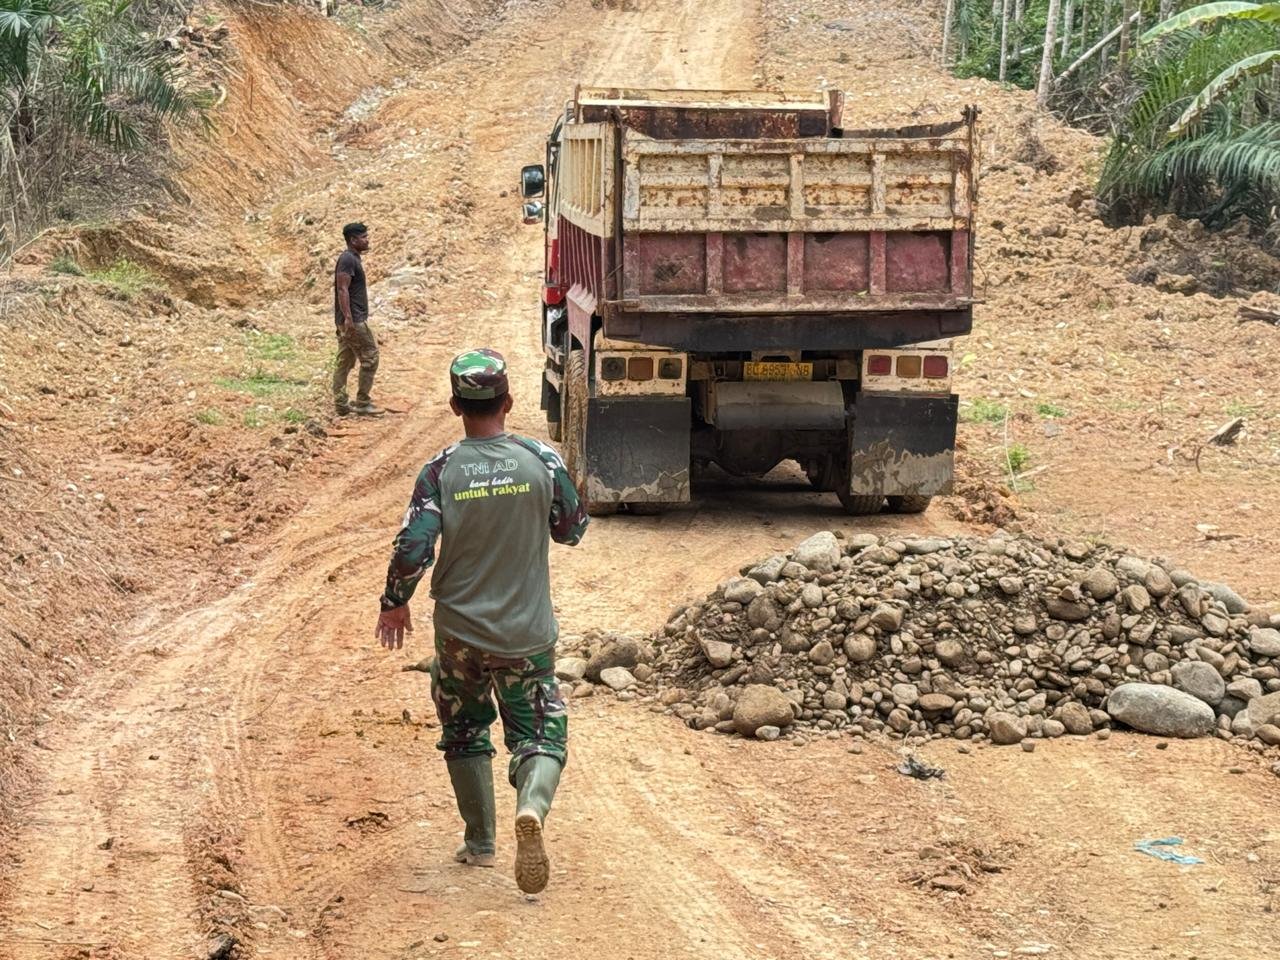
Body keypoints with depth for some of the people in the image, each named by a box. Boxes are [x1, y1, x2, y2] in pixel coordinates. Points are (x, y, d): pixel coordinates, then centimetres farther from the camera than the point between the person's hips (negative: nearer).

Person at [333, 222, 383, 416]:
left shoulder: (353, 258, 16)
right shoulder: (348, 259, -15)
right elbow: (342, 289, -23)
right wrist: (348, 318, -28)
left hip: (350, 320, 10)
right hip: (354, 320, -10)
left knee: (345, 362, 10)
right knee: (370, 359, -5)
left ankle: (341, 405, 13)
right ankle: (363, 404, 0)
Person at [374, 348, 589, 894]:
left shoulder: (441, 472, -11)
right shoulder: (541, 461, -8)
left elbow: (412, 549, -15)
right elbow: (573, 529, 5)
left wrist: (395, 604, 2)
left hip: (460, 633, 1)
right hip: (528, 634, 0)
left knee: (464, 733, 21)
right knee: (540, 735, 7)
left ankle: (480, 843, 26)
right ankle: (532, 805, -23)